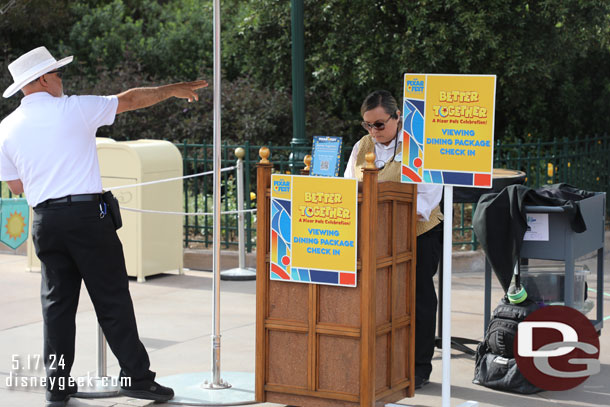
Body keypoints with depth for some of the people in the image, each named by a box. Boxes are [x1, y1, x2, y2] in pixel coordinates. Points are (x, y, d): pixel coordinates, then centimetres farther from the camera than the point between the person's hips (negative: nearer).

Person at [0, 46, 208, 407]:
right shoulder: (74, 109, -3)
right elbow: (130, 100, 9)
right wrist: (173, 90, 23)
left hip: (45, 221, 4)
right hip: (87, 214, -4)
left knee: (57, 301, 10)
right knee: (112, 299, 1)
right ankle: (137, 377, 2)